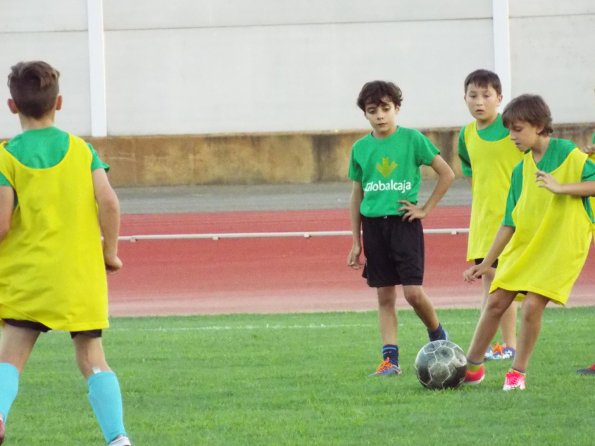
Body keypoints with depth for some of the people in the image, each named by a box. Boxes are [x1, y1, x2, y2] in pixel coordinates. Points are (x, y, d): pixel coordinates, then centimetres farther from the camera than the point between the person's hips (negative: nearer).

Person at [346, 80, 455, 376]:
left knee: (413, 292, -10)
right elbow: (357, 195, 13)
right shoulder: (361, 148, 6)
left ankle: (438, 336, 16)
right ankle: (389, 359, 4)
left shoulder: (412, 139, -3)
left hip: (404, 222, -3)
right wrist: (356, 242, 11)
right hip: (374, 226, 3)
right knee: (385, 296, 4)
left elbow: (447, 174, 1)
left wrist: (426, 209, -3)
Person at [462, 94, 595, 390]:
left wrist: (560, 188, -25)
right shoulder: (521, 169, 9)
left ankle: (518, 371, 0)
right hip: (523, 245, 6)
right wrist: (486, 263, 10)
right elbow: (510, 222, 12)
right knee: (496, 302, 1)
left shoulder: (568, 154, -7)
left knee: (532, 305, -16)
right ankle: (472, 367, 13)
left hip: (560, 246, -6)